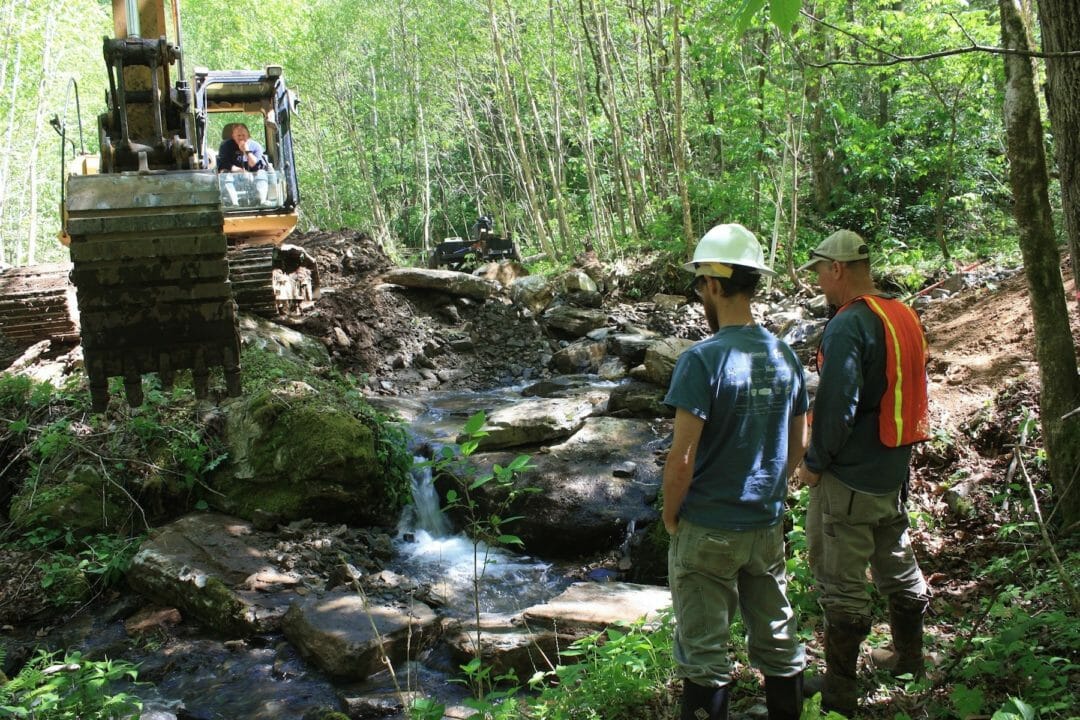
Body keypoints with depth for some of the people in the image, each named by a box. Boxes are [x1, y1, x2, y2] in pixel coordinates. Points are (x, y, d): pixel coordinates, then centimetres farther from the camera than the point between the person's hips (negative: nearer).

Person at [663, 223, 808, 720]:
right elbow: (798, 445, 9)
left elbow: (682, 459, -20)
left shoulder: (702, 360, -19)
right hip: (767, 525, 6)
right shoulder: (783, 356, 1)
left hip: (707, 530, -6)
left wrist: (670, 516, -5)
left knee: (705, 655, 7)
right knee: (777, 641, 18)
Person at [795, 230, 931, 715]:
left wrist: (814, 463, -12)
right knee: (897, 564, 22)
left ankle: (839, 689, 12)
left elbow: (835, 406, -24)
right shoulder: (905, 317, 6)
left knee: (841, 581, 2)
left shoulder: (849, 326, -21)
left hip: (848, 478, -9)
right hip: (896, 470, 9)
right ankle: (909, 660, 37)